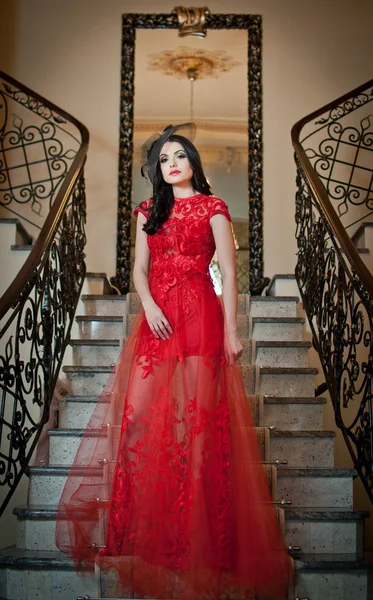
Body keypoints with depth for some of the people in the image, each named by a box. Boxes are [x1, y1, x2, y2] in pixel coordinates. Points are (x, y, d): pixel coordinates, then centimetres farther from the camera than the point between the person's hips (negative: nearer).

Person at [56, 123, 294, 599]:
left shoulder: (212, 208, 6)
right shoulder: (148, 212, 18)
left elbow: (228, 272, -1)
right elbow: (139, 269, 11)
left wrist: (230, 330, -9)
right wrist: (149, 305, -9)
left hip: (199, 315, -4)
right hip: (156, 318, 4)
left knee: (195, 418, -5)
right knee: (143, 415, -2)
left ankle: (198, 541, 7)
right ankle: (149, 535, 11)